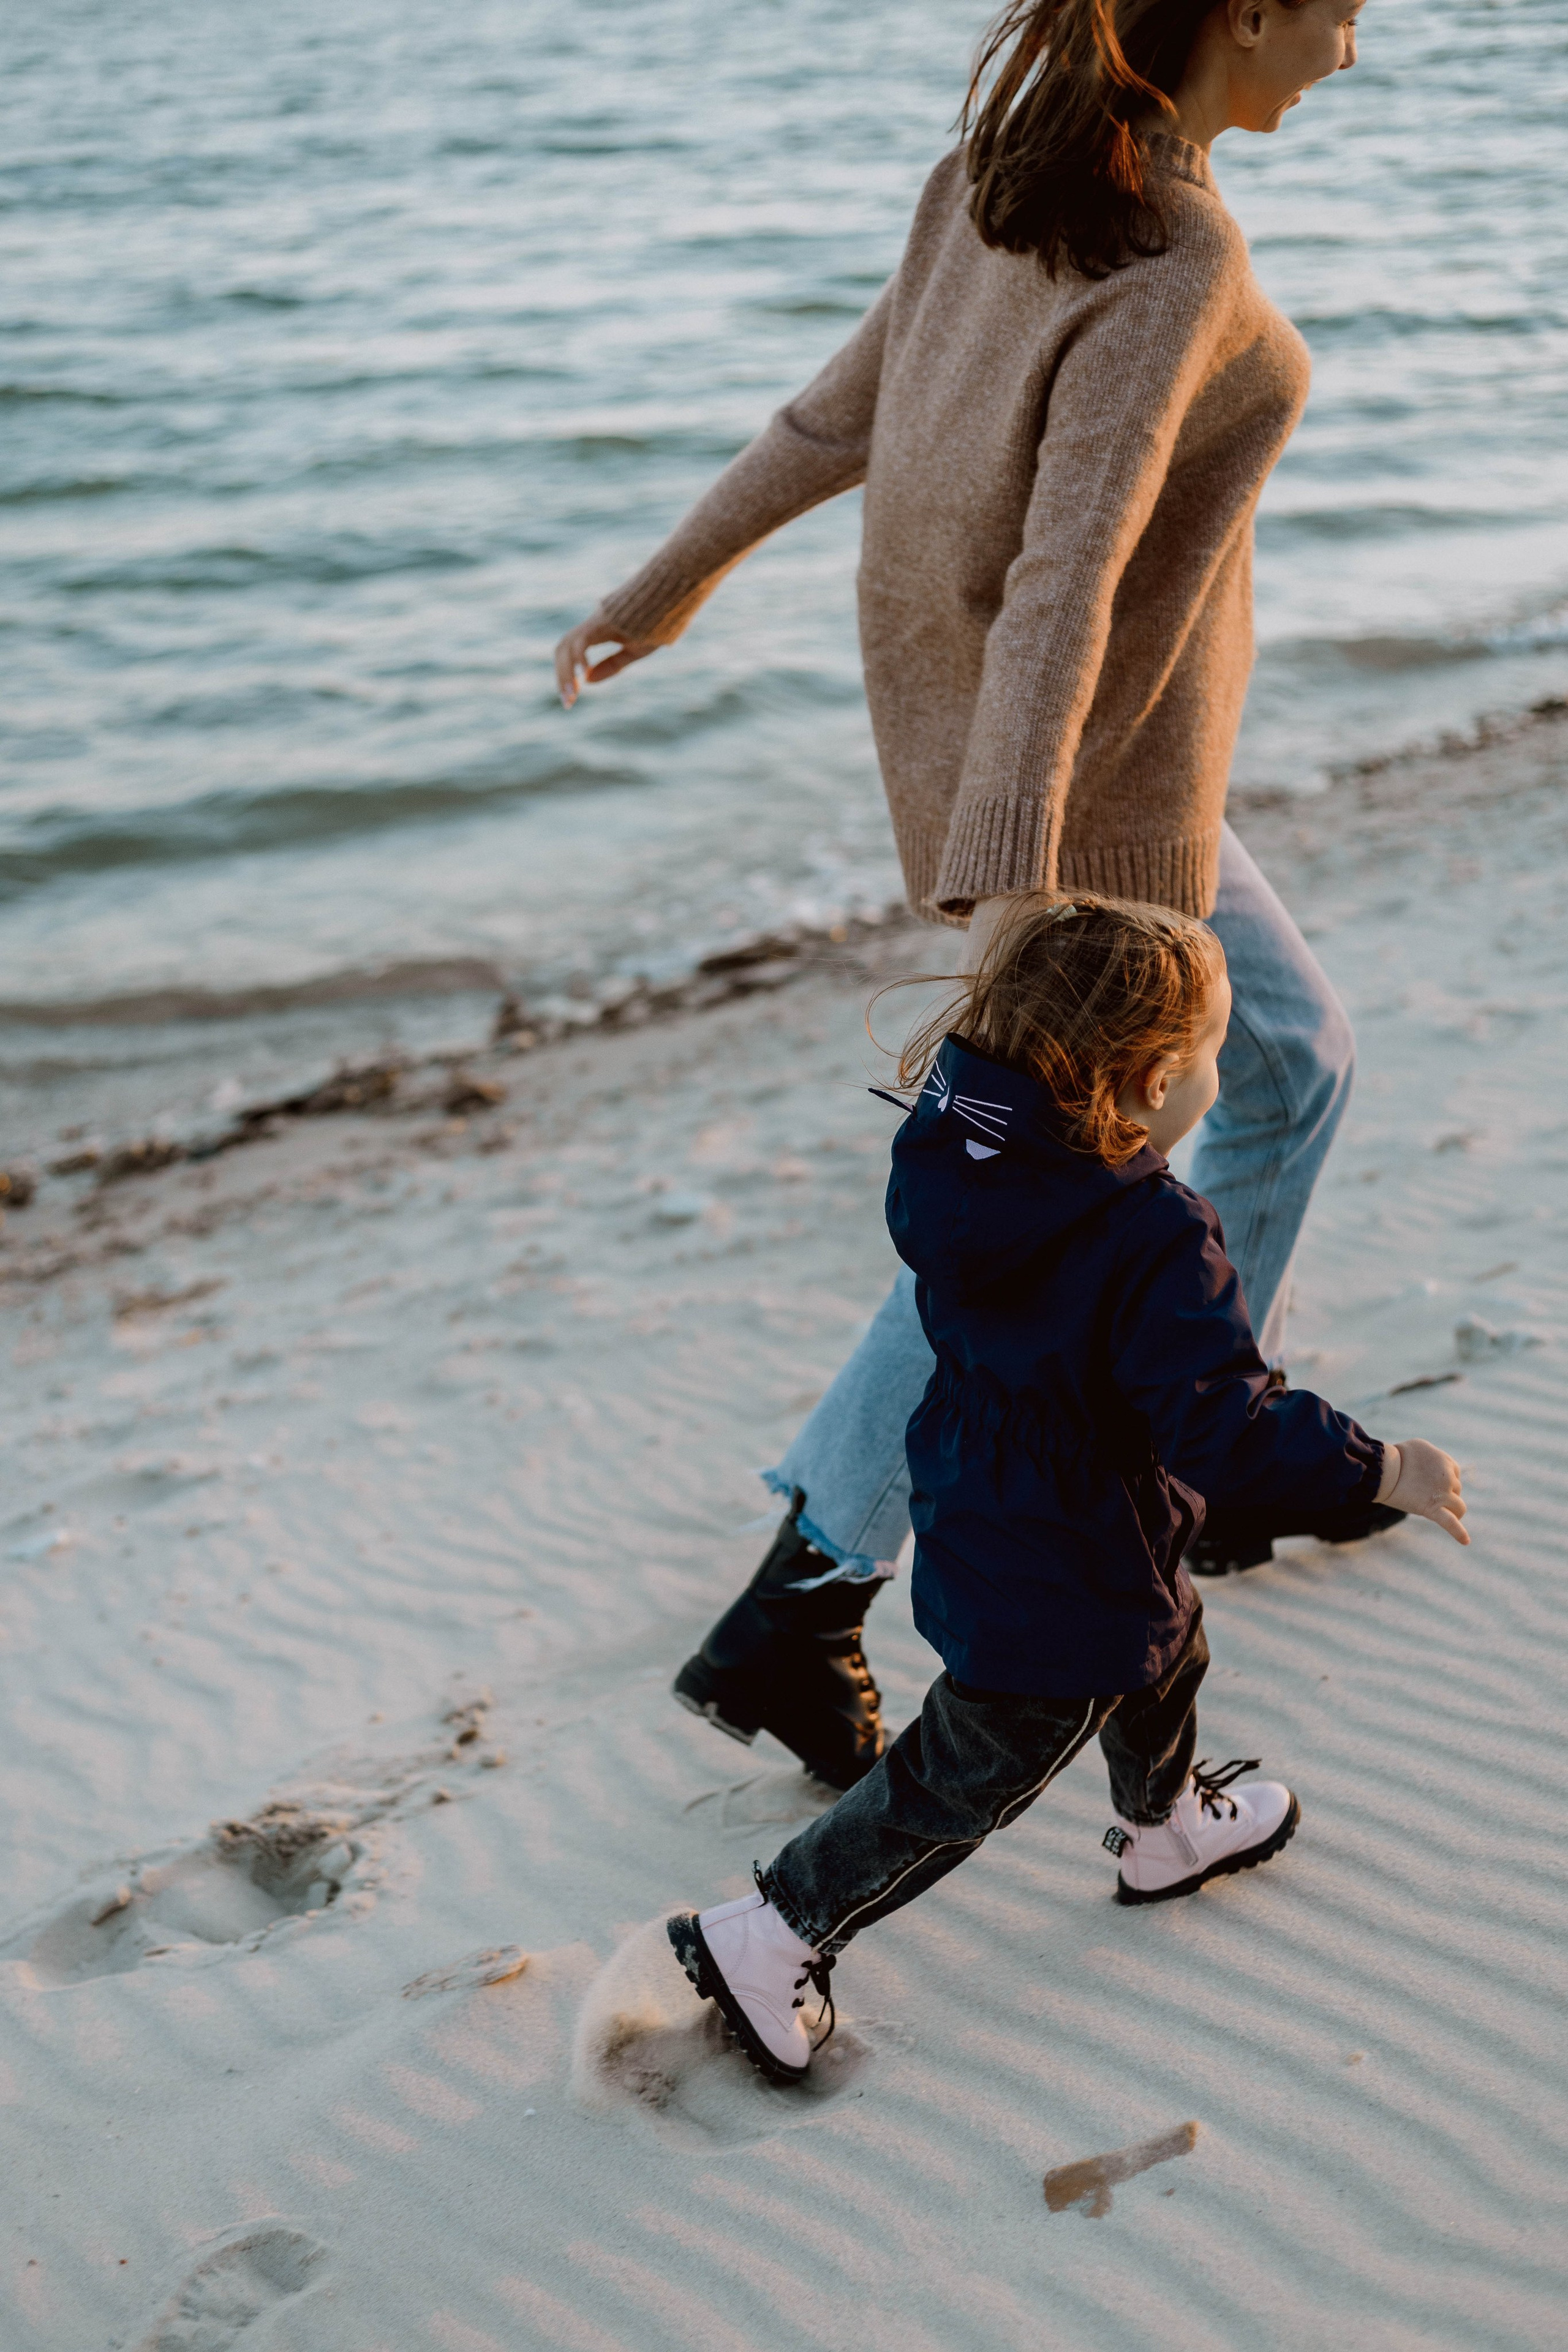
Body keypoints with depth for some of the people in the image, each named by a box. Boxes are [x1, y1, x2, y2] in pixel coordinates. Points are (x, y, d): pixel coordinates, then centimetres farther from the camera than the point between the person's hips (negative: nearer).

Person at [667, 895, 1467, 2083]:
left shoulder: (950, 1153, -13)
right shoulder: (1159, 1242, -34)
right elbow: (1225, 1429, -32)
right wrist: (1382, 1469, -21)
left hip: (977, 1516, 9)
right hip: (1062, 1594, -9)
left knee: (1165, 1654, 34)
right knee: (964, 1781, 11)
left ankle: (1167, 1831, 60)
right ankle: (770, 1940, 23)